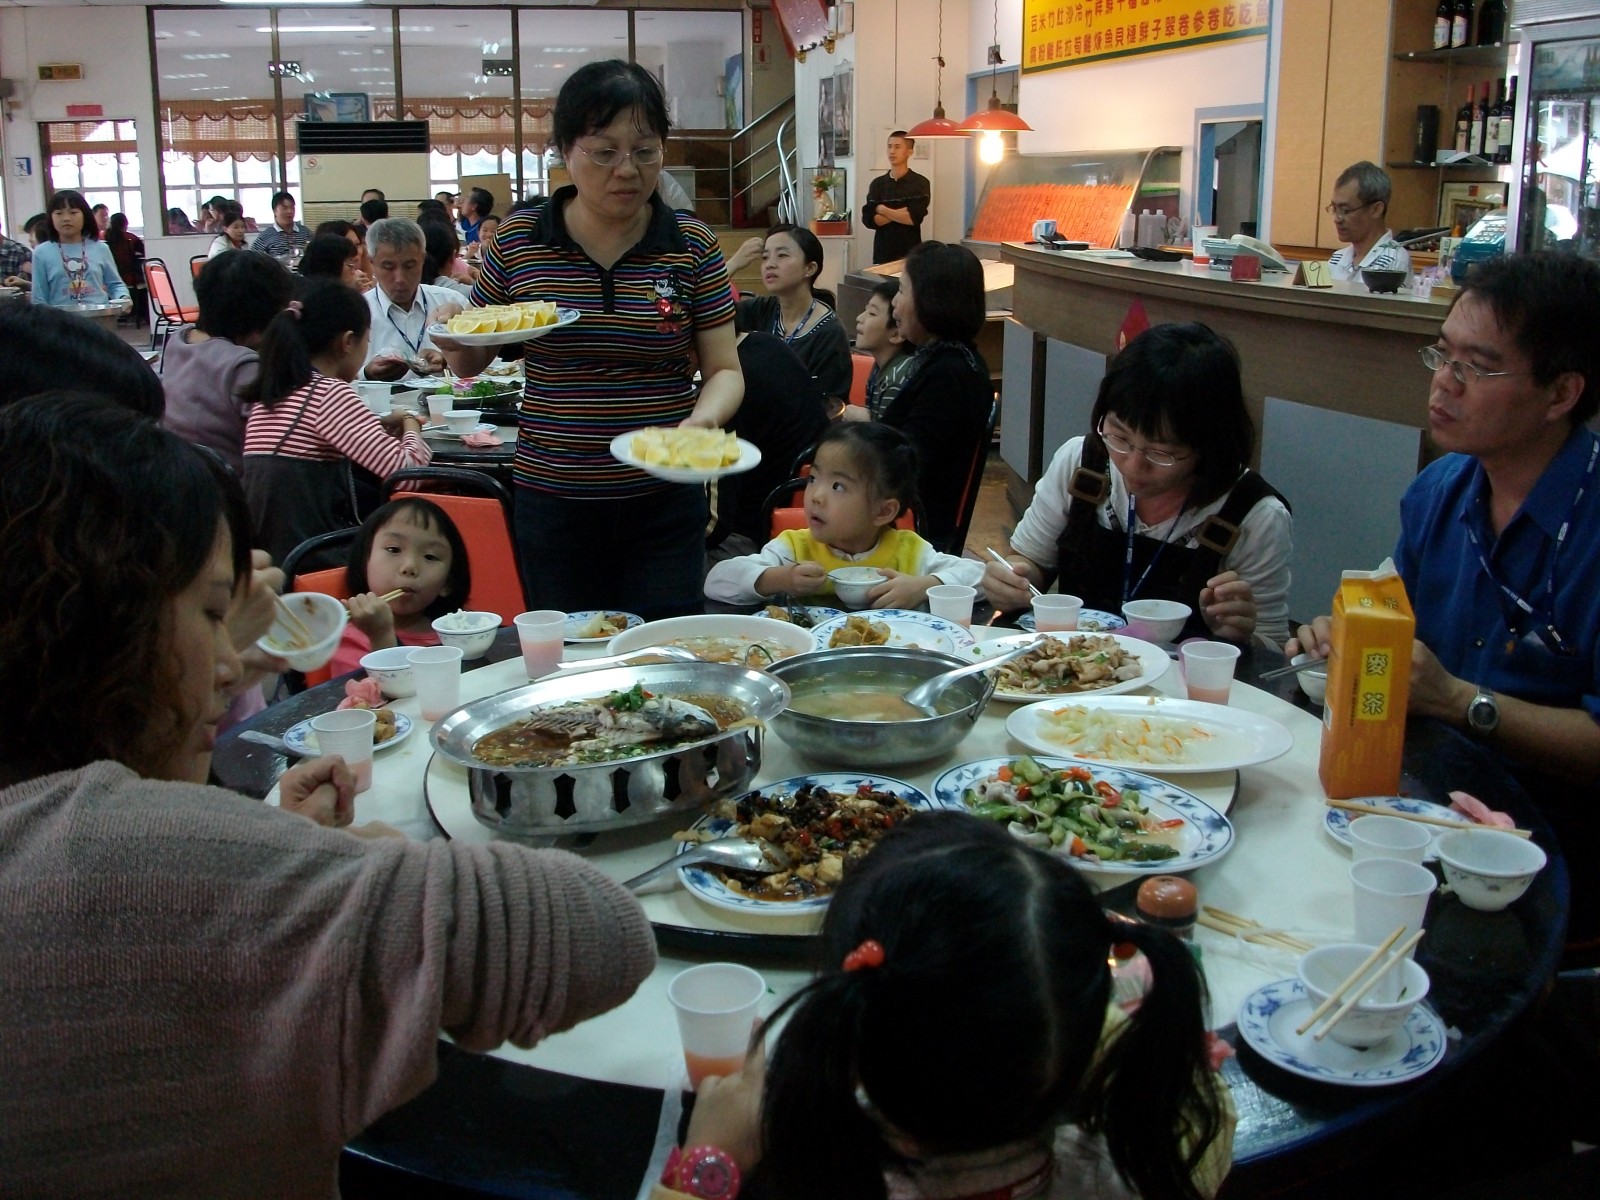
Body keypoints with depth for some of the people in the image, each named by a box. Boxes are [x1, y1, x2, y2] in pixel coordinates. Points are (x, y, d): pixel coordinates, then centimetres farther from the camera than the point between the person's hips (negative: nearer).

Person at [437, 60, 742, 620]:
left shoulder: (691, 245, -2)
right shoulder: (518, 242, -1)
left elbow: (724, 370, 0)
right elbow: (471, 362, 11)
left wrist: (703, 419, -21)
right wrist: (454, 338, -11)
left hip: (665, 506, -1)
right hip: (551, 503, 1)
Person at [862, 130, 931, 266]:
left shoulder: (920, 183, -1)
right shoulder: (877, 184, 8)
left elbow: (915, 218, -13)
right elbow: (869, 219, -3)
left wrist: (883, 210, -3)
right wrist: (900, 213, -11)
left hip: (910, 253, -2)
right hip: (882, 252, 3)